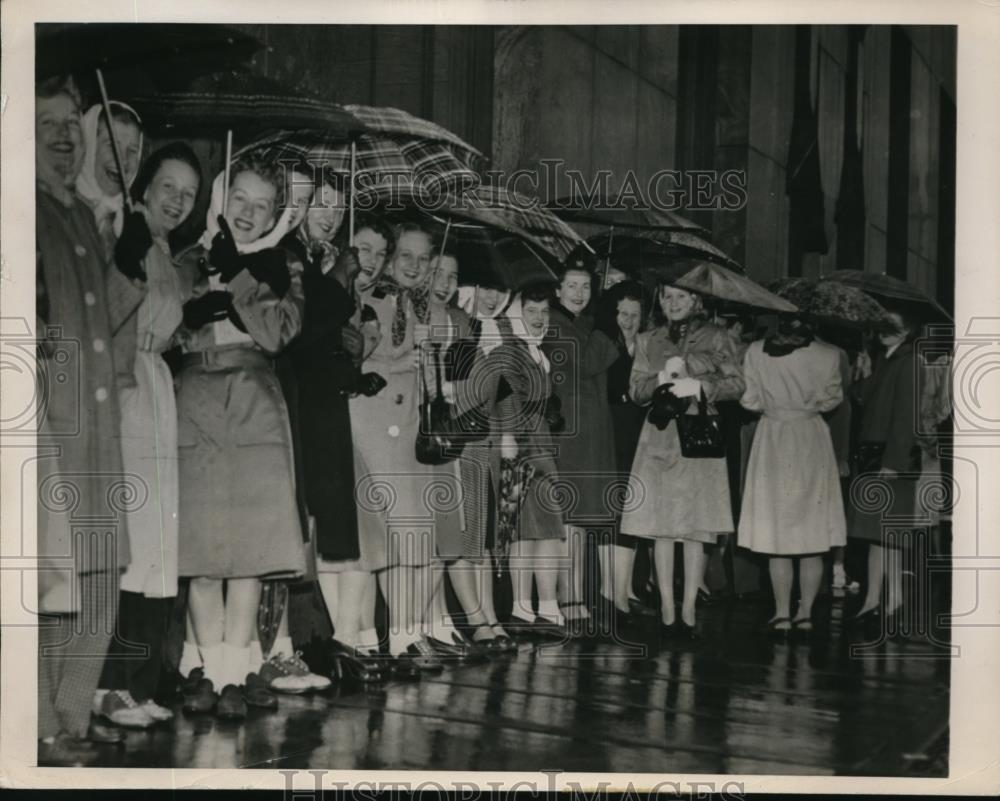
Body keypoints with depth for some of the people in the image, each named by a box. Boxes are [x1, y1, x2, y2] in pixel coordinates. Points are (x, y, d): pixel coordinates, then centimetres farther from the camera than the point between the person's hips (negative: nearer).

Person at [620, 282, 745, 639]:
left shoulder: (716, 337, 7)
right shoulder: (647, 341, 14)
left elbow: (736, 384, 2)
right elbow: (636, 389, 9)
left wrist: (699, 385, -13)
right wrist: (662, 380, -10)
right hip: (660, 436, 2)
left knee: (696, 528, -3)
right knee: (661, 527, -2)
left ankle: (688, 611, 1)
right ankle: (667, 611, 3)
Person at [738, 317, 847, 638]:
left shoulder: (756, 352, -13)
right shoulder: (828, 355, -11)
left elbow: (750, 401, -4)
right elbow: (831, 400, 2)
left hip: (773, 441, -1)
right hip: (813, 444, 1)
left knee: (778, 538, 6)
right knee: (812, 540, 10)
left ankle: (782, 615, 9)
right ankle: (805, 613, 14)